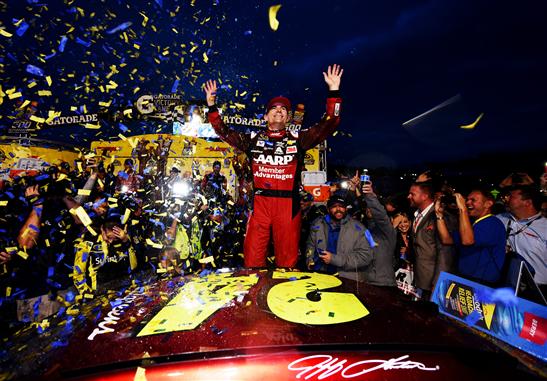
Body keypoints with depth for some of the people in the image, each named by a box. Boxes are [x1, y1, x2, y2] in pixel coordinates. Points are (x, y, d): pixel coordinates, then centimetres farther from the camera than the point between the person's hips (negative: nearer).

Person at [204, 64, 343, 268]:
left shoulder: (298, 139, 11)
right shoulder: (253, 139, 15)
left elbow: (328, 125, 5)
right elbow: (223, 132, 18)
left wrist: (334, 91, -1)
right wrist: (211, 104, 13)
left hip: (288, 204, 0)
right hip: (259, 203, 1)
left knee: (287, 260, 6)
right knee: (253, 258, 2)